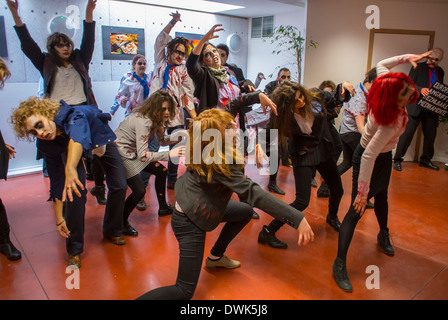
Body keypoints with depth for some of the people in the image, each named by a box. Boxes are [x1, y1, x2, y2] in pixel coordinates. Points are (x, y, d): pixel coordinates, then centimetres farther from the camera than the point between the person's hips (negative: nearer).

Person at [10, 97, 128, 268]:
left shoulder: (73, 115, -44)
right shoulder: (46, 145, -28)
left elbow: (78, 134, -68)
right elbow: (57, 182, -20)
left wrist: (70, 168, -87)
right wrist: (59, 219, -19)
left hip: (102, 139, -1)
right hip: (70, 150, 1)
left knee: (119, 186, -4)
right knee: (75, 192, -19)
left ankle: (112, 231, 21)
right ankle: (74, 251, -2)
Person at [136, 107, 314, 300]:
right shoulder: (218, 163, -33)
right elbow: (251, 192, -37)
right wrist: (298, 219, -36)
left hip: (199, 205, 10)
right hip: (189, 221, -10)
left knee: (246, 211, 21)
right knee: (185, 291, -7)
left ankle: (216, 257, 32)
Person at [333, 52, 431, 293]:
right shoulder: (391, 122, -38)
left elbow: (381, 64, 3)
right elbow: (369, 156, -40)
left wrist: (407, 57, -7)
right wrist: (362, 192, -38)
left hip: (383, 157, 9)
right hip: (367, 160, -9)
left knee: (381, 196, 27)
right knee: (356, 210, -10)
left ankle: (383, 235, 54)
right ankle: (340, 264, -4)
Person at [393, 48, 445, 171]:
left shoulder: (440, 72, 18)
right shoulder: (418, 67, 4)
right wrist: (420, 89, -22)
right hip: (416, 107, -5)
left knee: (431, 134, 9)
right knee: (407, 133, -8)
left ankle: (425, 160, 24)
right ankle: (397, 160, -1)